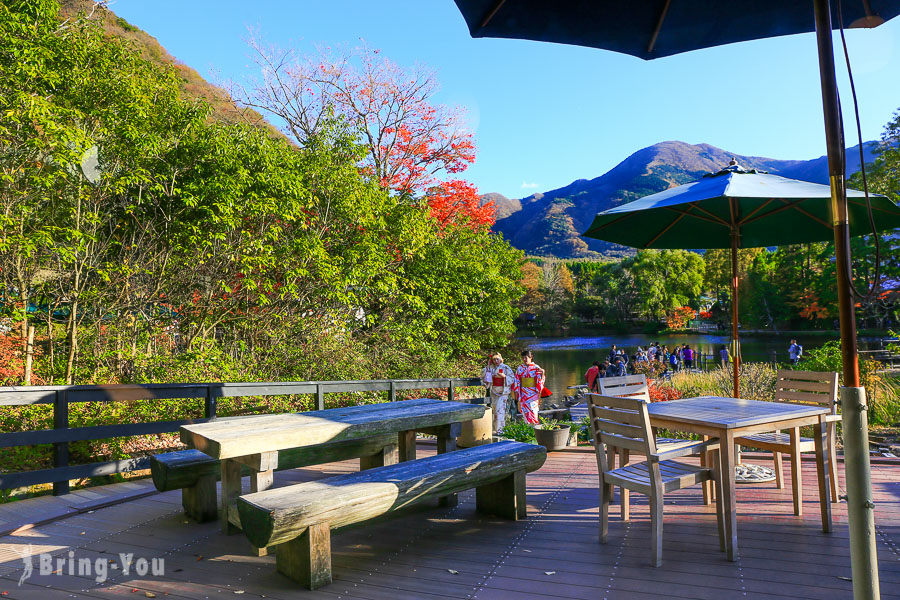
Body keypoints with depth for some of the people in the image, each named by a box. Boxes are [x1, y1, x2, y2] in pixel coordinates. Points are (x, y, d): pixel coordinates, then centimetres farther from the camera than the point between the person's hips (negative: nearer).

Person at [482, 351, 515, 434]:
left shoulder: (505, 368, -3)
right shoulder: (491, 368, 7)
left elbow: (512, 378, -2)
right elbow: (483, 375, 3)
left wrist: (504, 376, -18)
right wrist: (487, 366, -5)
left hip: (503, 391, -4)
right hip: (493, 391, 5)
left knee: (500, 409, -13)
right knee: (495, 409, 9)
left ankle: (499, 429, -11)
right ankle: (495, 427, 19)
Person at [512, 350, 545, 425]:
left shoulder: (536, 368, -4)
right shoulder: (520, 368, 5)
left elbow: (540, 382, -4)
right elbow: (516, 380, 8)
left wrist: (539, 394, -10)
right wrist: (516, 393, 5)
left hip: (533, 394, -3)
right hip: (523, 394, 3)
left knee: (532, 412, -5)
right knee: (525, 412, 5)